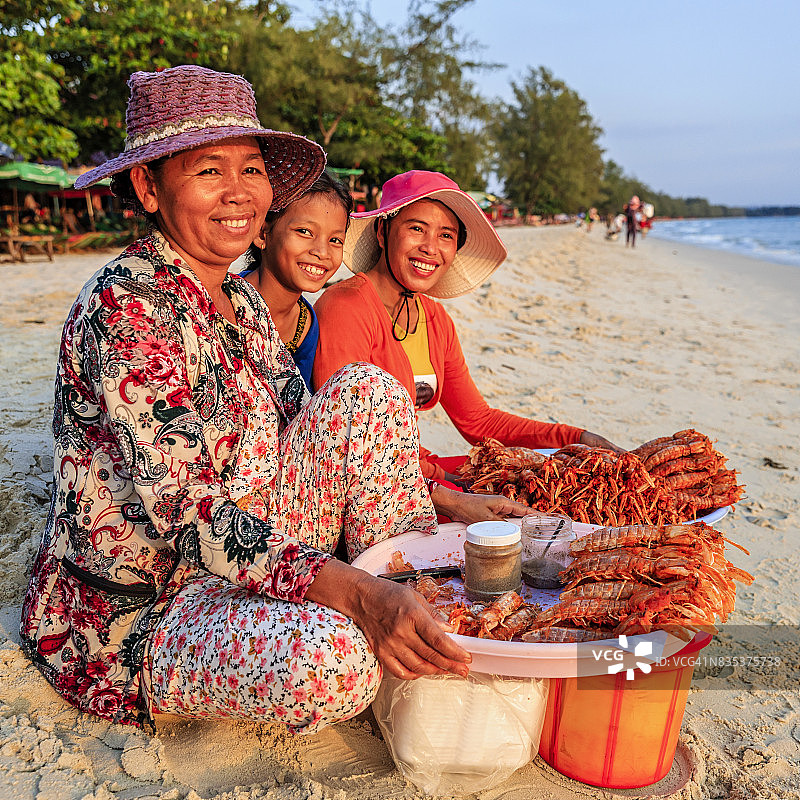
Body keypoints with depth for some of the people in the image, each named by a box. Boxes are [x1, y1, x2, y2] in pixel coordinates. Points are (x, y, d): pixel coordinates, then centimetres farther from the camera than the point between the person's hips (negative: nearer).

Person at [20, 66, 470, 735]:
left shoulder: (242, 303, 6)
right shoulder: (126, 307, -20)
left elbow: (319, 447, 6)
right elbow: (181, 505, -29)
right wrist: (355, 592, -39)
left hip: (251, 553, 7)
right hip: (138, 614, -7)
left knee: (365, 388, -9)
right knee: (329, 659, -36)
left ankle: (426, 613, -7)